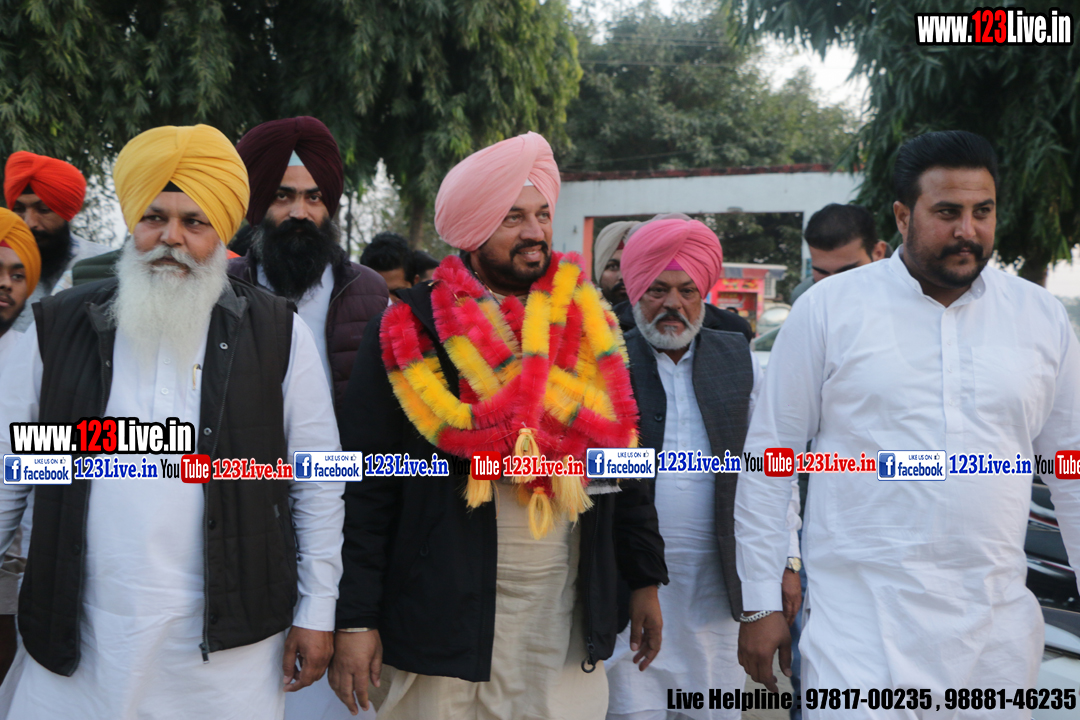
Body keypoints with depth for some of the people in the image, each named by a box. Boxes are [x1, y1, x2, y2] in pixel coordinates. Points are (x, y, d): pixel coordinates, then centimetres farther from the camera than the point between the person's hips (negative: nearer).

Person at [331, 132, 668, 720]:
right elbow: (364, 490, -7)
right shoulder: (411, 334, -5)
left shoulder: (586, 329, 8)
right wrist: (354, 620, -11)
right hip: (443, 622, -3)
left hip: (569, 624, 4)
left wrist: (644, 581, 11)